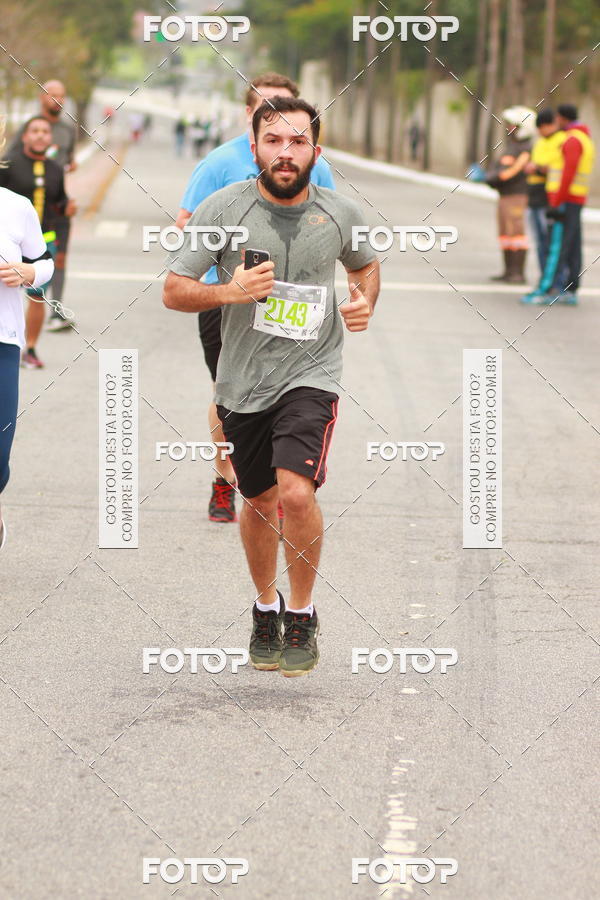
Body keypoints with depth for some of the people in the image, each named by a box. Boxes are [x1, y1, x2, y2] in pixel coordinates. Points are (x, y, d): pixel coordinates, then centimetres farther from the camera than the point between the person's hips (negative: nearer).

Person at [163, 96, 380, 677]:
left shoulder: (341, 214, -2)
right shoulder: (222, 209, -9)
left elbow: (365, 263, 20)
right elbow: (173, 291, -5)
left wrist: (365, 303, -1)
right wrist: (230, 291, -23)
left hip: (310, 374, -1)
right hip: (242, 381, 1)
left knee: (296, 491, -21)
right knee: (259, 501, 16)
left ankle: (302, 614, -1)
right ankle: (266, 607, 41)